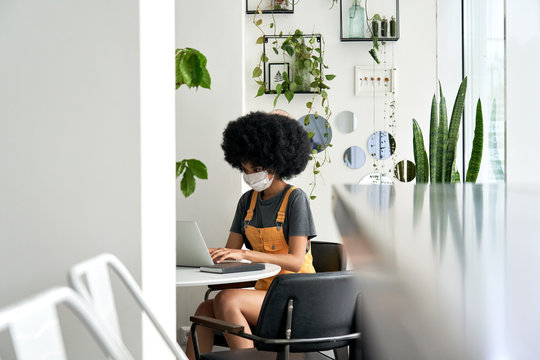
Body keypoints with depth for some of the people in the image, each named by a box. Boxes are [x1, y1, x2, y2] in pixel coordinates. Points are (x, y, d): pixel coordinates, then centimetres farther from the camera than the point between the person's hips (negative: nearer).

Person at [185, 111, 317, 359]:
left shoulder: (295, 199, -6)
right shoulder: (248, 201, 14)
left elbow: (295, 261, -16)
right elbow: (231, 250, 12)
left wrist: (244, 254, -26)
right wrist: (210, 252, -11)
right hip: (263, 293, 6)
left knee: (227, 299, -30)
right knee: (204, 310, -20)